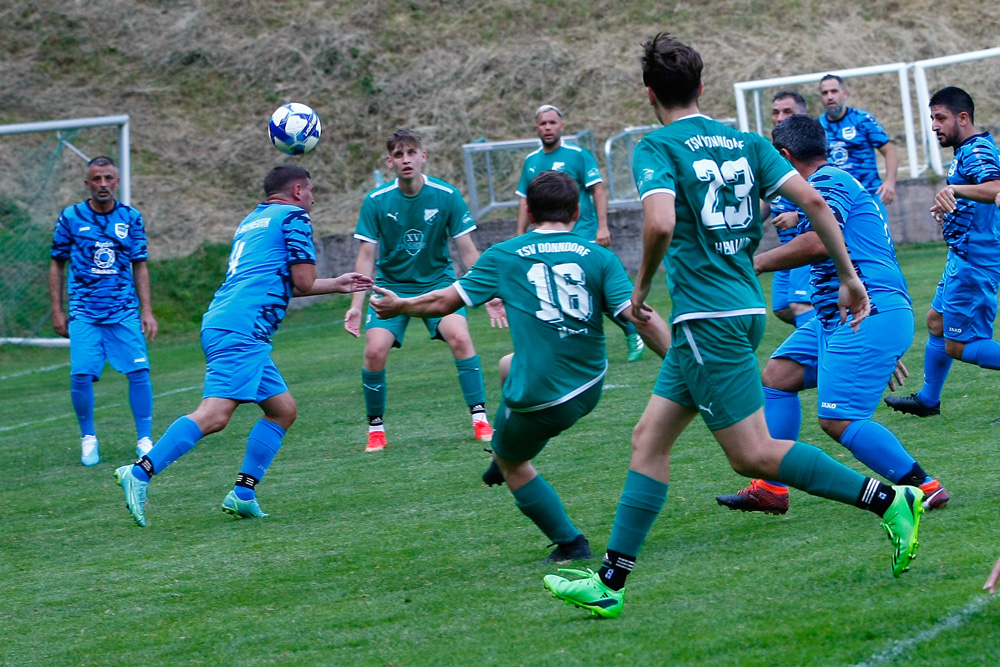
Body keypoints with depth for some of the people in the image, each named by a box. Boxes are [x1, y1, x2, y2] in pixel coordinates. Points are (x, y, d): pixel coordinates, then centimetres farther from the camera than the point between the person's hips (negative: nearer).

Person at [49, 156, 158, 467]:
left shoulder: (131, 218, 5)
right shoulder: (70, 217, 2)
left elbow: (140, 266, 10)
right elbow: (57, 265, 10)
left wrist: (147, 311, 4)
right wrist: (57, 310, 5)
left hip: (125, 312, 1)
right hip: (84, 313, -1)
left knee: (139, 371, -9)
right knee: (81, 376, -10)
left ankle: (144, 440, 3)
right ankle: (88, 438, 11)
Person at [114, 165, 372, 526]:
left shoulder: (251, 222, 29)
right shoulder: (293, 217, 3)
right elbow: (303, 282, -2)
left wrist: (337, 285, 46)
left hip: (221, 326, 10)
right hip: (241, 330, -10)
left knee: (283, 410, 15)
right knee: (215, 414, -21)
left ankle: (243, 494, 9)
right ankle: (140, 473, -29)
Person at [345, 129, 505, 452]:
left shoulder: (447, 196, -11)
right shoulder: (376, 201, -11)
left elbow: (468, 252, -6)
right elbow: (366, 256, -7)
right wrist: (356, 305, -15)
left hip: (437, 281, 0)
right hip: (391, 284, 0)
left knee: (459, 336, -25)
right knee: (375, 350, -18)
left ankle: (480, 419, -15)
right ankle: (376, 428, 3)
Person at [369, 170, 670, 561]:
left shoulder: (504, 256, -1)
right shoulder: (599, 258, 0)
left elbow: (443, 302, 7)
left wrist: (398, 306, 26)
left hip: (537, 397, -4)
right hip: (590, 388, 4)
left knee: (511, 463, 24)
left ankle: (569, 544, 22)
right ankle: (505, 457, 46)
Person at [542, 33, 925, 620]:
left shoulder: (657, 147, -8)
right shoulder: (744, 142, 11)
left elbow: (661, 223, -24)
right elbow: (812, 200, 4)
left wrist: (641, 289, -8)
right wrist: (849, 276, 9)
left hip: (708, 318, -8)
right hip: (744, 310, 8)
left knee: (753, 455, -5)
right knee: (649, 440, 11)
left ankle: (890, 500, -9)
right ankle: (610, 582, 11)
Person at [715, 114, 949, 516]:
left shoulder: (827, 182, -8)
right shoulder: (840, 183, 25)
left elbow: (819, 243, -26)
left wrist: (760, 262, -13)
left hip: (868, 316, -11)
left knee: (839, 421, -16)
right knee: (777, 375, 10)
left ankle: (924, 487, -7)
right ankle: (770, 490, 9)